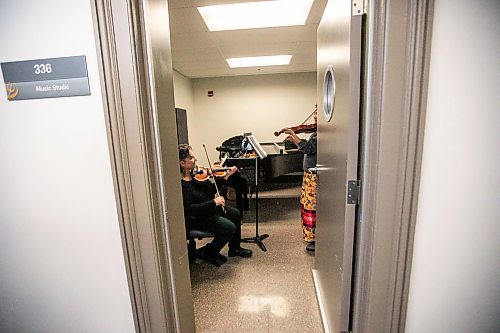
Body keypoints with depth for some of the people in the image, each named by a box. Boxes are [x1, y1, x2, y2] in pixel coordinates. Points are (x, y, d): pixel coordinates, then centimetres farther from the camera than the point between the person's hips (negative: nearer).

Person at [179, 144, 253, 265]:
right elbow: (189, 209, -31)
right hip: (196, 218, -9)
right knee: (229, 227, -16)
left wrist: (226, 176, -3)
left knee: (235, 213, 11)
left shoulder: (194, 173, -2)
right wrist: (213, 202, -30)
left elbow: (212, 189, 7)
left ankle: (235, 248, 27)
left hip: (208, 208, 10)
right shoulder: (181, 184, -27)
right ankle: (207, 252, 9)